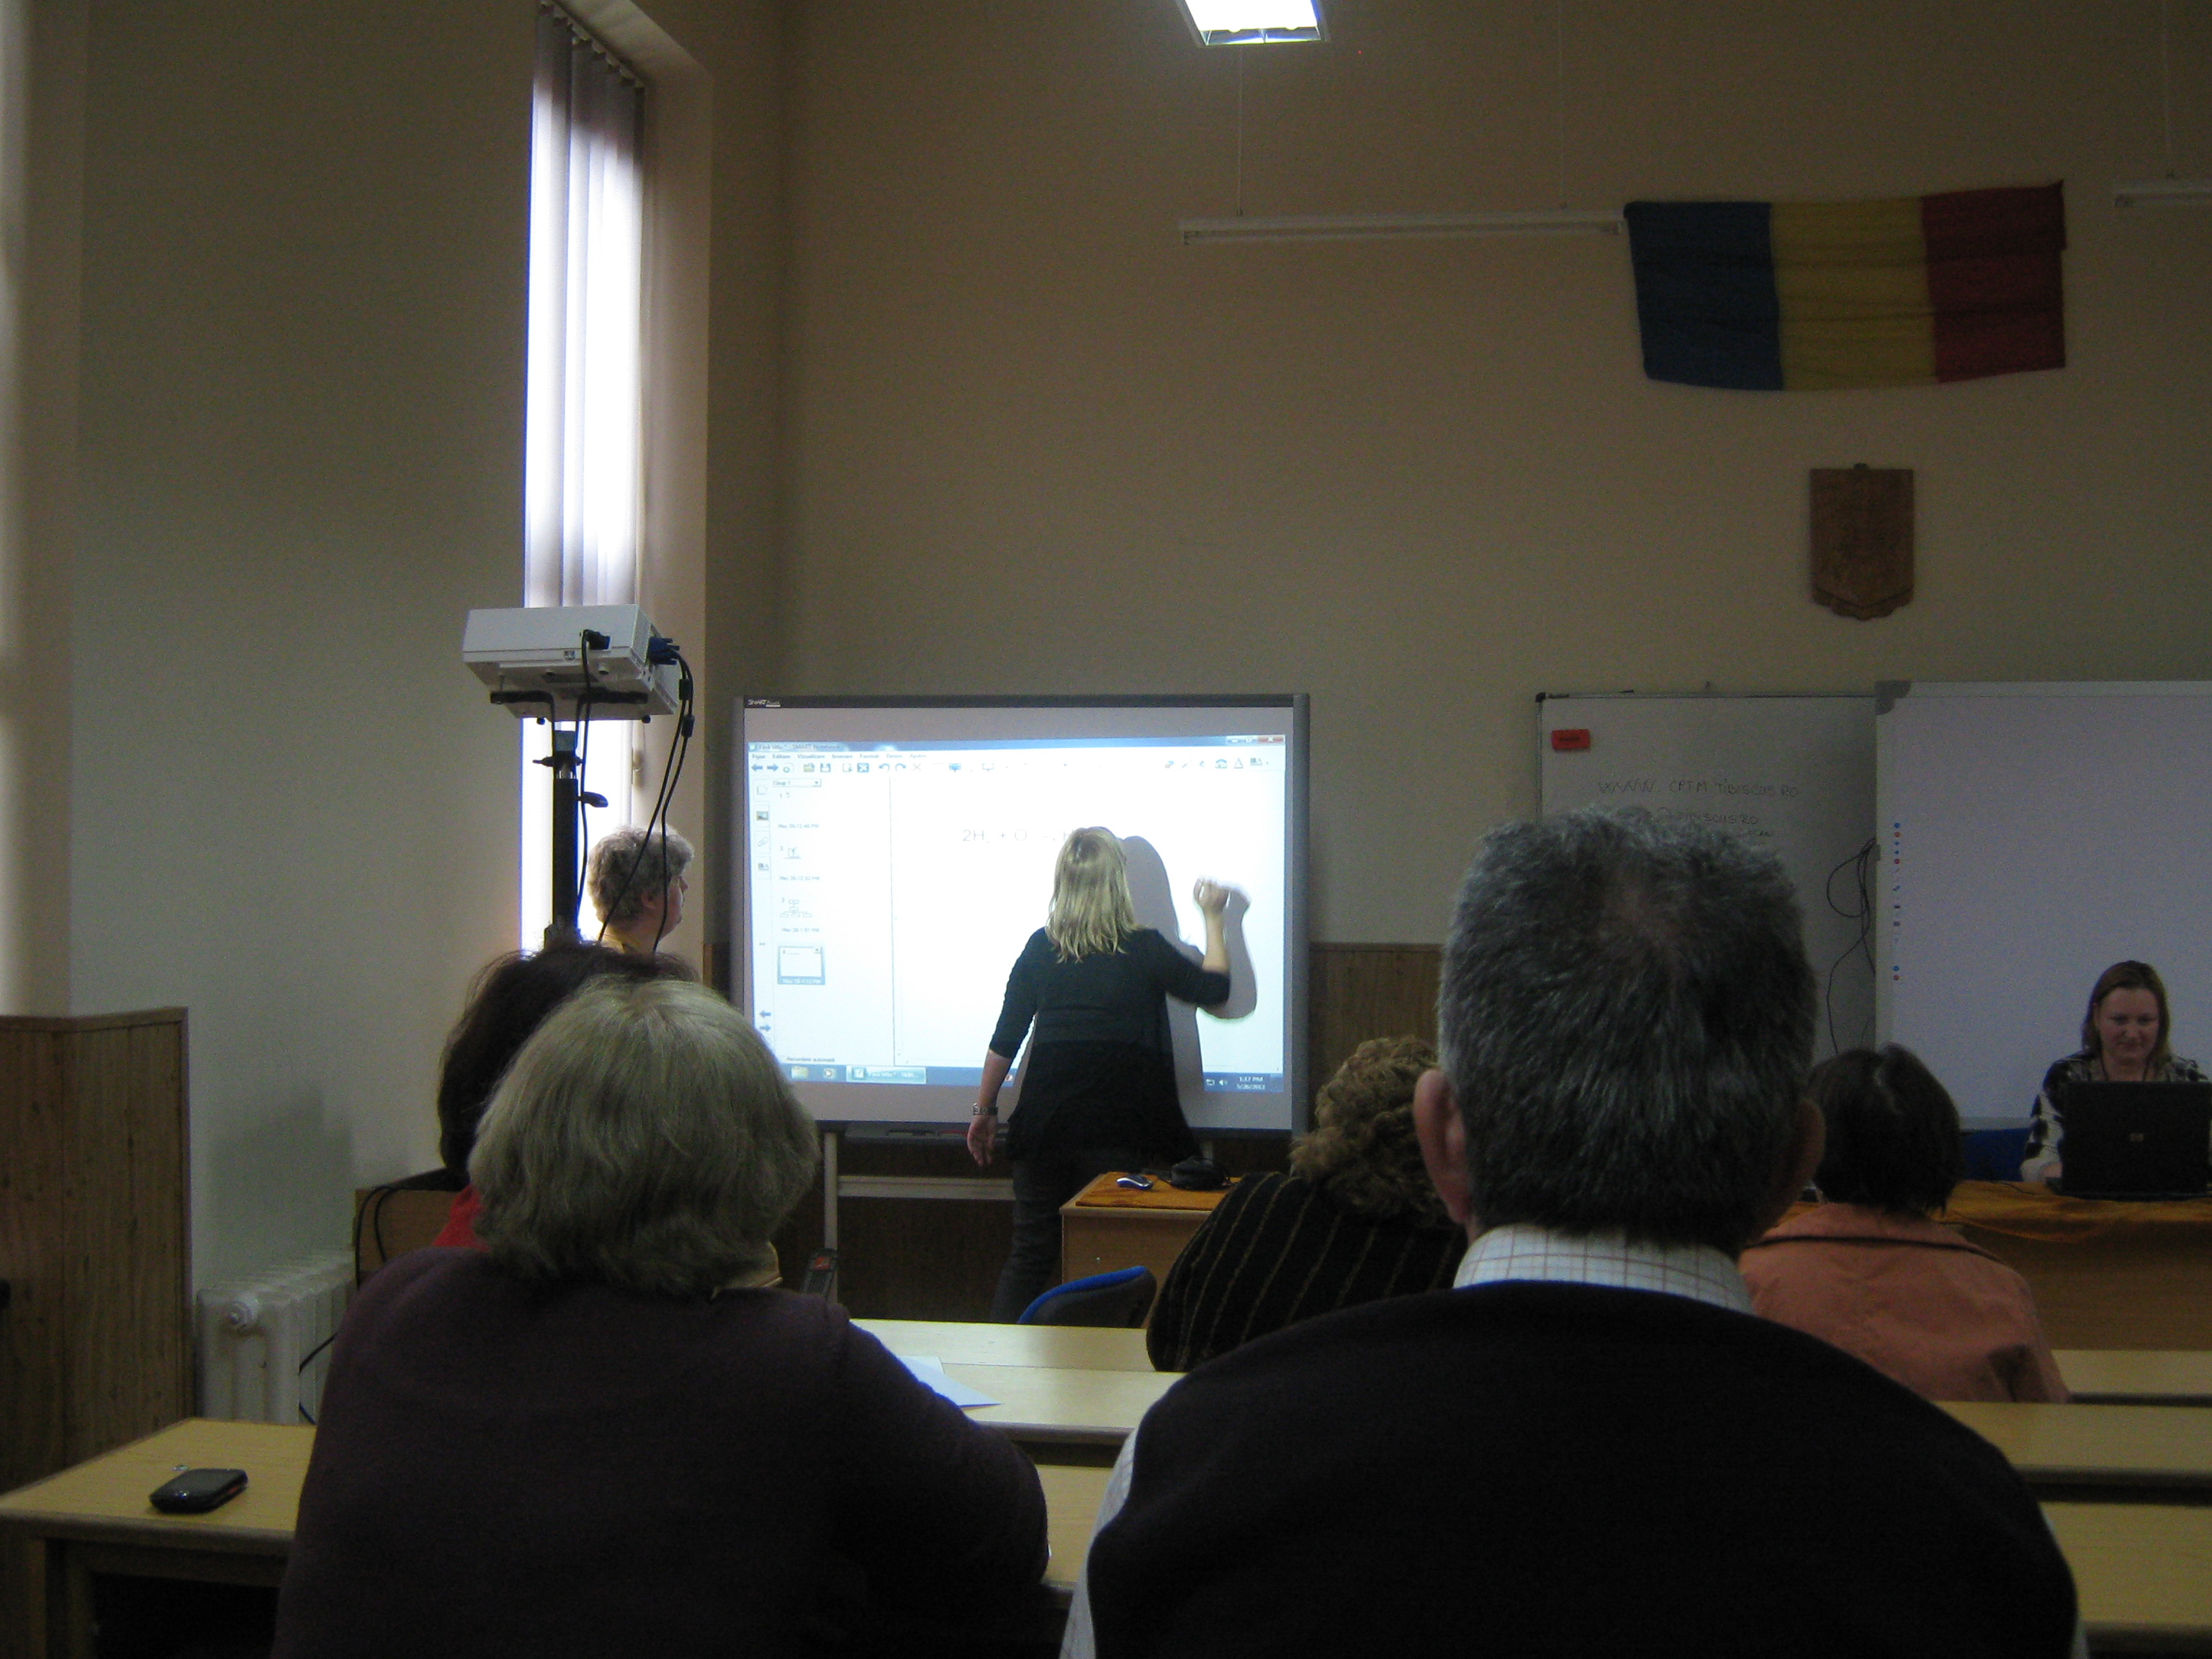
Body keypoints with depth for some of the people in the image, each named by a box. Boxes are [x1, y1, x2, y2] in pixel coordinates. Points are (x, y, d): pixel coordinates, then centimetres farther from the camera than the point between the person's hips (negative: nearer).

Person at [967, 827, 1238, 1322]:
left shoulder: (1041, 947, 4)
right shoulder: (1143, 948, -4)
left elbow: (1005, 1040, 7)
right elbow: (1214, 990, 10)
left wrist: (985, 1110, 17)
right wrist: (1215, 918, 20)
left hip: (1046, 1118, 3)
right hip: (1118, 1128, -3)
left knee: (1030, 1254, 9)